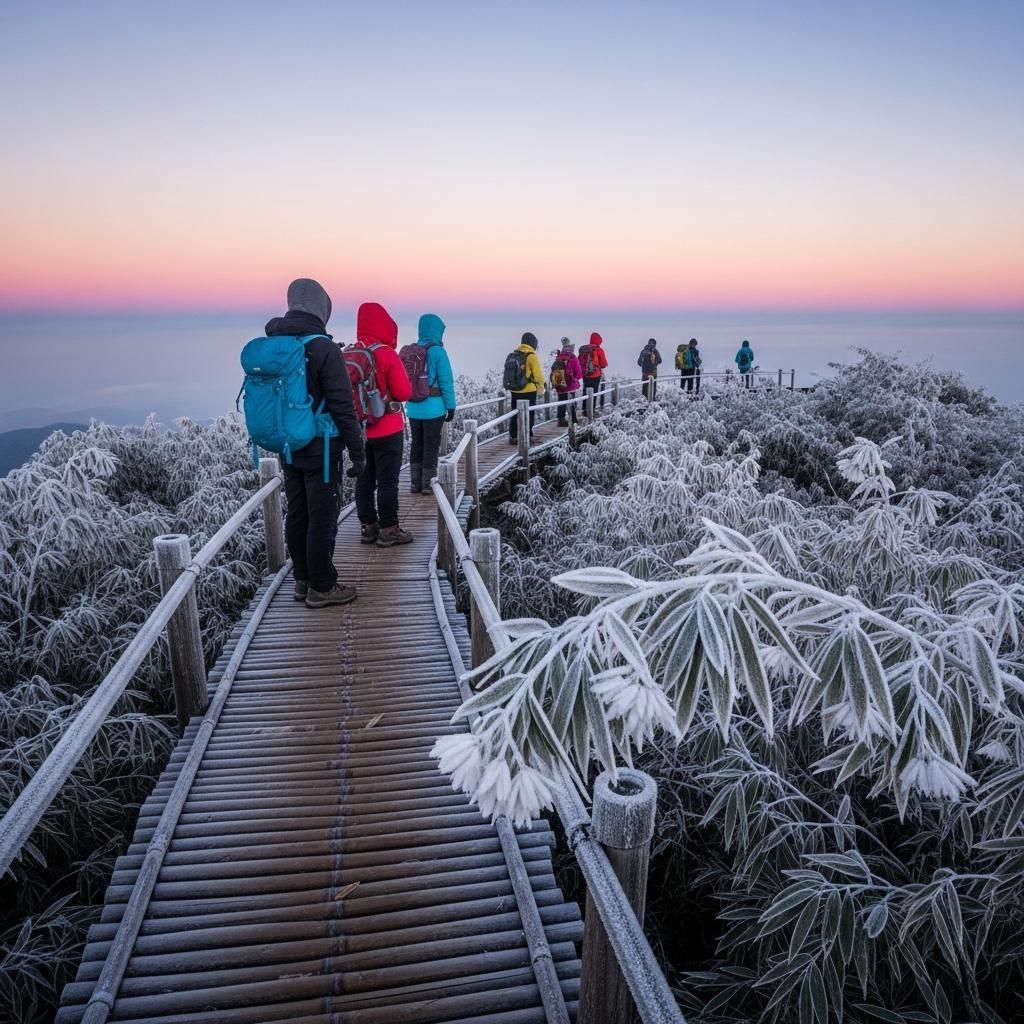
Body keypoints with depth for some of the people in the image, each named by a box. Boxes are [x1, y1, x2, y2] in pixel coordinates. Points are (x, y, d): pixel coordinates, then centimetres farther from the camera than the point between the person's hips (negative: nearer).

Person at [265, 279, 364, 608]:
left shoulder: (270, 346, 7)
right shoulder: (323, 347, -15)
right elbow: (342, 405, -16)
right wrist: (356, 450, -11)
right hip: (320, 448, -7)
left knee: (297, 514, 14)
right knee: (322, 517, 1)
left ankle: (302, 580, 25)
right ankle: (321, 588, 9)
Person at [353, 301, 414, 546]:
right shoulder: (386, 354, -14)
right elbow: (405, 392, -13)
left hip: (359, 428, 6)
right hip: (387, 430, -6)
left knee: (364, 479, 12)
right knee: (387, 480, 1)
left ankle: (369, 526, 20)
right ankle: (388, 530, 6)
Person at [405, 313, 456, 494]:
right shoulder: (437, 351, -11)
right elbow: (446, 381, -12)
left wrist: (409, 400, 14)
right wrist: (451, 407, -5)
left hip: (413, 408, 5)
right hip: (433, 408, -5)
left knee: (416, 444, 13)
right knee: (431, 445, 3)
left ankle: (415, 484, 18)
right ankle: (428, 484, 9)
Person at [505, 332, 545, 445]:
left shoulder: (512, 355, 5)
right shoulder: (531, 356, -13)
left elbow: (509, 372, 7)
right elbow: (538, 374, -10)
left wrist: (513, 384, 17)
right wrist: (541, 387, 6)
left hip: (514, 390, 6)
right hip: (529, 391, -6)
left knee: (514, 413, 14)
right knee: (528, 414, 5)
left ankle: (513, 437, 16)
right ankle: (528, 436, 7)